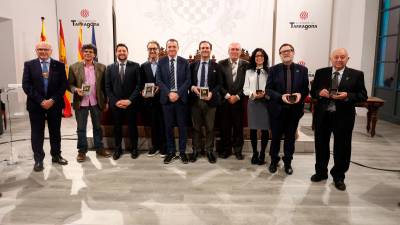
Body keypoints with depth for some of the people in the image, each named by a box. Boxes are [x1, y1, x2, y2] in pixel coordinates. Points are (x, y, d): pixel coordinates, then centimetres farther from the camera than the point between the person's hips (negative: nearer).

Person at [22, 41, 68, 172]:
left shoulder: (59, 65, 3)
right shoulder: (29, 65, 3)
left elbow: (64, 85, -1)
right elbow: (26, 85, -4)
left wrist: (53, 100, -13)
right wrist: (40, 101, -14)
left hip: (55, 104, 1)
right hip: (36, 105, 0)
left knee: (55, 132, 11)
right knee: (37, 134, 5)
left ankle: (56, 155, 24)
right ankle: (38, 160, 15)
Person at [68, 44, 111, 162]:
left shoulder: (101, 67, 2)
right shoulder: (74, 67, 0)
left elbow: (104, 85, 5)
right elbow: (70, 84, 3)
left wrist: (105, 101, 4)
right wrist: (76, 90, -18)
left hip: (96, 102, 1)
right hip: (81, 103, -1)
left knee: (97, 126, 13)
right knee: (81, 128, 8)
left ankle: (99, 148, 27)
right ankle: (82, 150, 21)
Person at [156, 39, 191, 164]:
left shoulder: (184, 62, 4)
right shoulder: (161, 62, 5)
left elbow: (188, 80, -1)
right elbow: (159, 80, 0)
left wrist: (178, 93, -13)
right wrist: (169, 93, -12)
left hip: (181, 98, 0)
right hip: (166, 98, 1)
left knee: (182, 125, 5)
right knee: (168, 126, 6)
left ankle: (182, 152, 15)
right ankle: (171, 152, 17)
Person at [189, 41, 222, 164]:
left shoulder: (216, 66, 3)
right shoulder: (193, 65, 8)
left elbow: (219, 84, 1)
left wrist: (212, 93, -16)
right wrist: (192, 87, -13)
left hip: (210, 100, -1)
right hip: (195, 100, 1)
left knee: (210, 127, 7)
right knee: (196, 127, 10)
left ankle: (209, 151, 19)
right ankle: (196, 150, 22)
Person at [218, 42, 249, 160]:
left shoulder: (246, 65, 3)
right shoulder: (221, 64, 4)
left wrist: (237, 96, -10)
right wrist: (227, 95, -9)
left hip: (239, 100, 0)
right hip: (225, 100, 0)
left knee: (238, 126, 6)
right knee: (225, 126, 6)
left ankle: (238, 150, 19)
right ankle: (226, 149, 19)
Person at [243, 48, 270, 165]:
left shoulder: (269, 71, 2)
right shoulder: (249, 72, 9)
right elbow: (245, 89, 5)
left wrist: (265, 94, -18)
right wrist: (253, 94, -13)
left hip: (265, 102, -1)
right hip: (252, 102, 2)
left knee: (265, 129, 3)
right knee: (253, 129, 5)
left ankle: (262, 153, 19)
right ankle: (254, 153, 20)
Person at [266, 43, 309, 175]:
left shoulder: (302, 70, 3)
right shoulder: (274, 70, -1)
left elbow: (306, 89, 4)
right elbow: (268, 89, -5)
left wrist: (300, 95, -19)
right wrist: (281, 96, -21)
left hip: (294, 109, 1)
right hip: (277, 109, -1)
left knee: (290, 137, 12)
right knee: (276, 137, 10)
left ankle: (288, 162, 28)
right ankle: (274, 161, 28)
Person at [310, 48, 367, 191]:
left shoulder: (356, 75, -1)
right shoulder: (321, 73, 4)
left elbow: (363, 96, -3)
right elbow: (312, 92, 7)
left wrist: (348, 96, -20)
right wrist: (320, 92, -15)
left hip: (343, 117, -1)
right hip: (322, 115, 2)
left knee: (342, 147, 7)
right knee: (321, 145, 13)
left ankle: (338, 176, 26)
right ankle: (321, 172, 32)